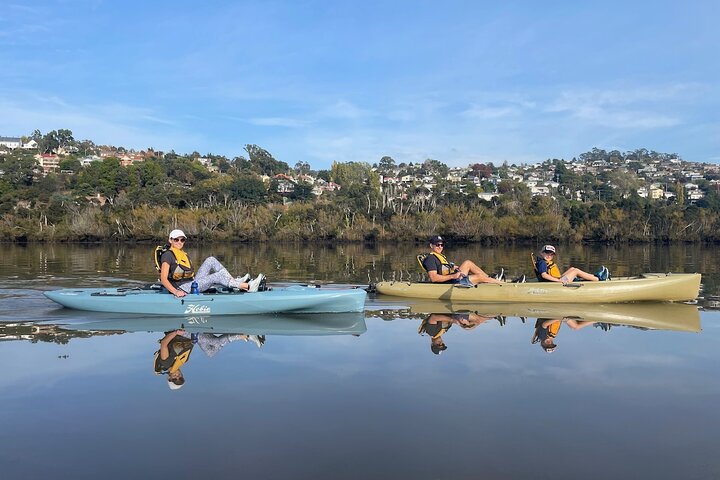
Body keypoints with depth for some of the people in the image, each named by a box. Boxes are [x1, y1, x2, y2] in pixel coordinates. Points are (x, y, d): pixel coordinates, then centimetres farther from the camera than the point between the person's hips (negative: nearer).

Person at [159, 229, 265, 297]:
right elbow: (163, 279, -17)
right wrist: (176, 292, -29)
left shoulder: (184, 255, 19)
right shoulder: (167, 255, -8)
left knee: (210, 260, -3)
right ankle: (248, 286, -24)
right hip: (183, 289, -8)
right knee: (217, 276, -22)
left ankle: (234, 281, -14)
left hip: (192, 283, 8)